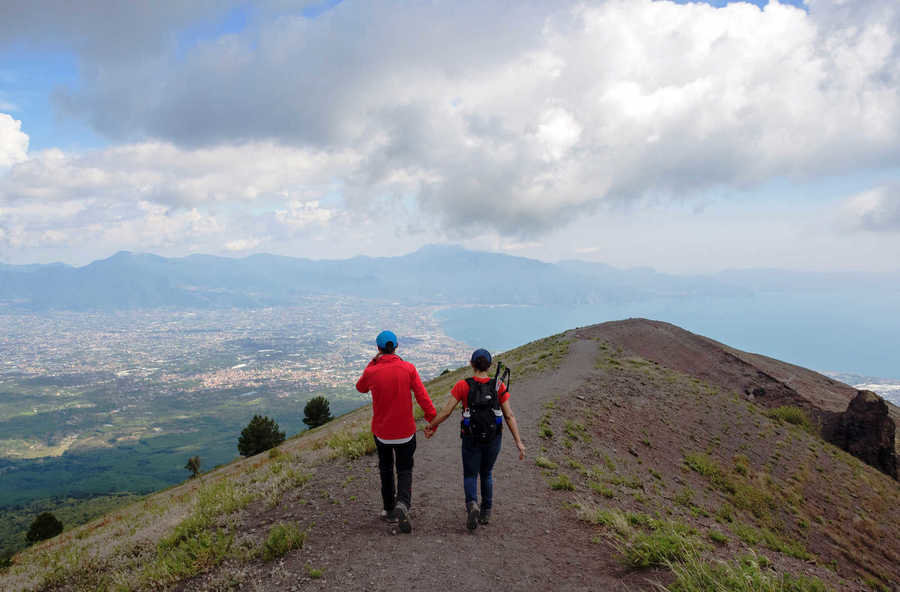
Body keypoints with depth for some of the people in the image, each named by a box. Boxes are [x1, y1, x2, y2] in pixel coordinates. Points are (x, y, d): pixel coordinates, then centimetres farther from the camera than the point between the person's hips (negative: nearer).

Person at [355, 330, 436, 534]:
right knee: (405, 470, 13)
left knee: (386, 469, 22)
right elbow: (422, 397, -13)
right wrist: (433, 419, -5)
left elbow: (361, 387, 12)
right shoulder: (408, 368, -11)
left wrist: (373, 362, 7)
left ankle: (390, 510, 29)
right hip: (405, 431, -1)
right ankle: (403, 504, -12)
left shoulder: (371, 372, -11)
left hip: (381, 431, 1)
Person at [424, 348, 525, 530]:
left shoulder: (462, 386, -12)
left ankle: (472, 505, -15)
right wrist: (519, 442, -8)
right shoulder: (499, 386, -8)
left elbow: (446, 412, -11)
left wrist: (431, 426, 5)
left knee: (470, 475, 13)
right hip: (493, 438, 2)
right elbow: (509, 416, -10)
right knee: (486, 474, 25)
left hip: (471, 438, -2)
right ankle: (486, 513, 29)